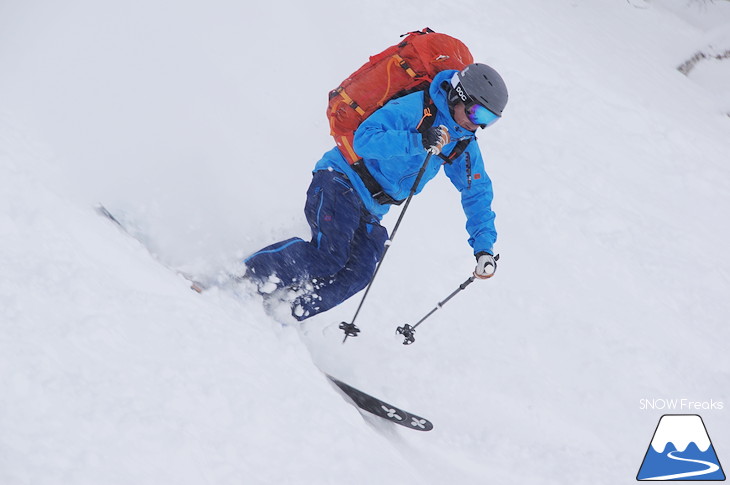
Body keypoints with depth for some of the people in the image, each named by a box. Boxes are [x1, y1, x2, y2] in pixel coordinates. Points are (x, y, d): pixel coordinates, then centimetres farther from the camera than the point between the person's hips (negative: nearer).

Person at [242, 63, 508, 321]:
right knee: (329, 253, -27)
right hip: (342, 182, -8)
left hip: (370, 211, 8)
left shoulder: (464, 145, 8)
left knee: (356, 275, -13)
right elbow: (364, 138, -28)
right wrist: (418, 142, -38)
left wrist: (484, 247, 7)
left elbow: (477, 193, 16)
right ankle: (247, 276, -13)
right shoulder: (415, 108, -17)